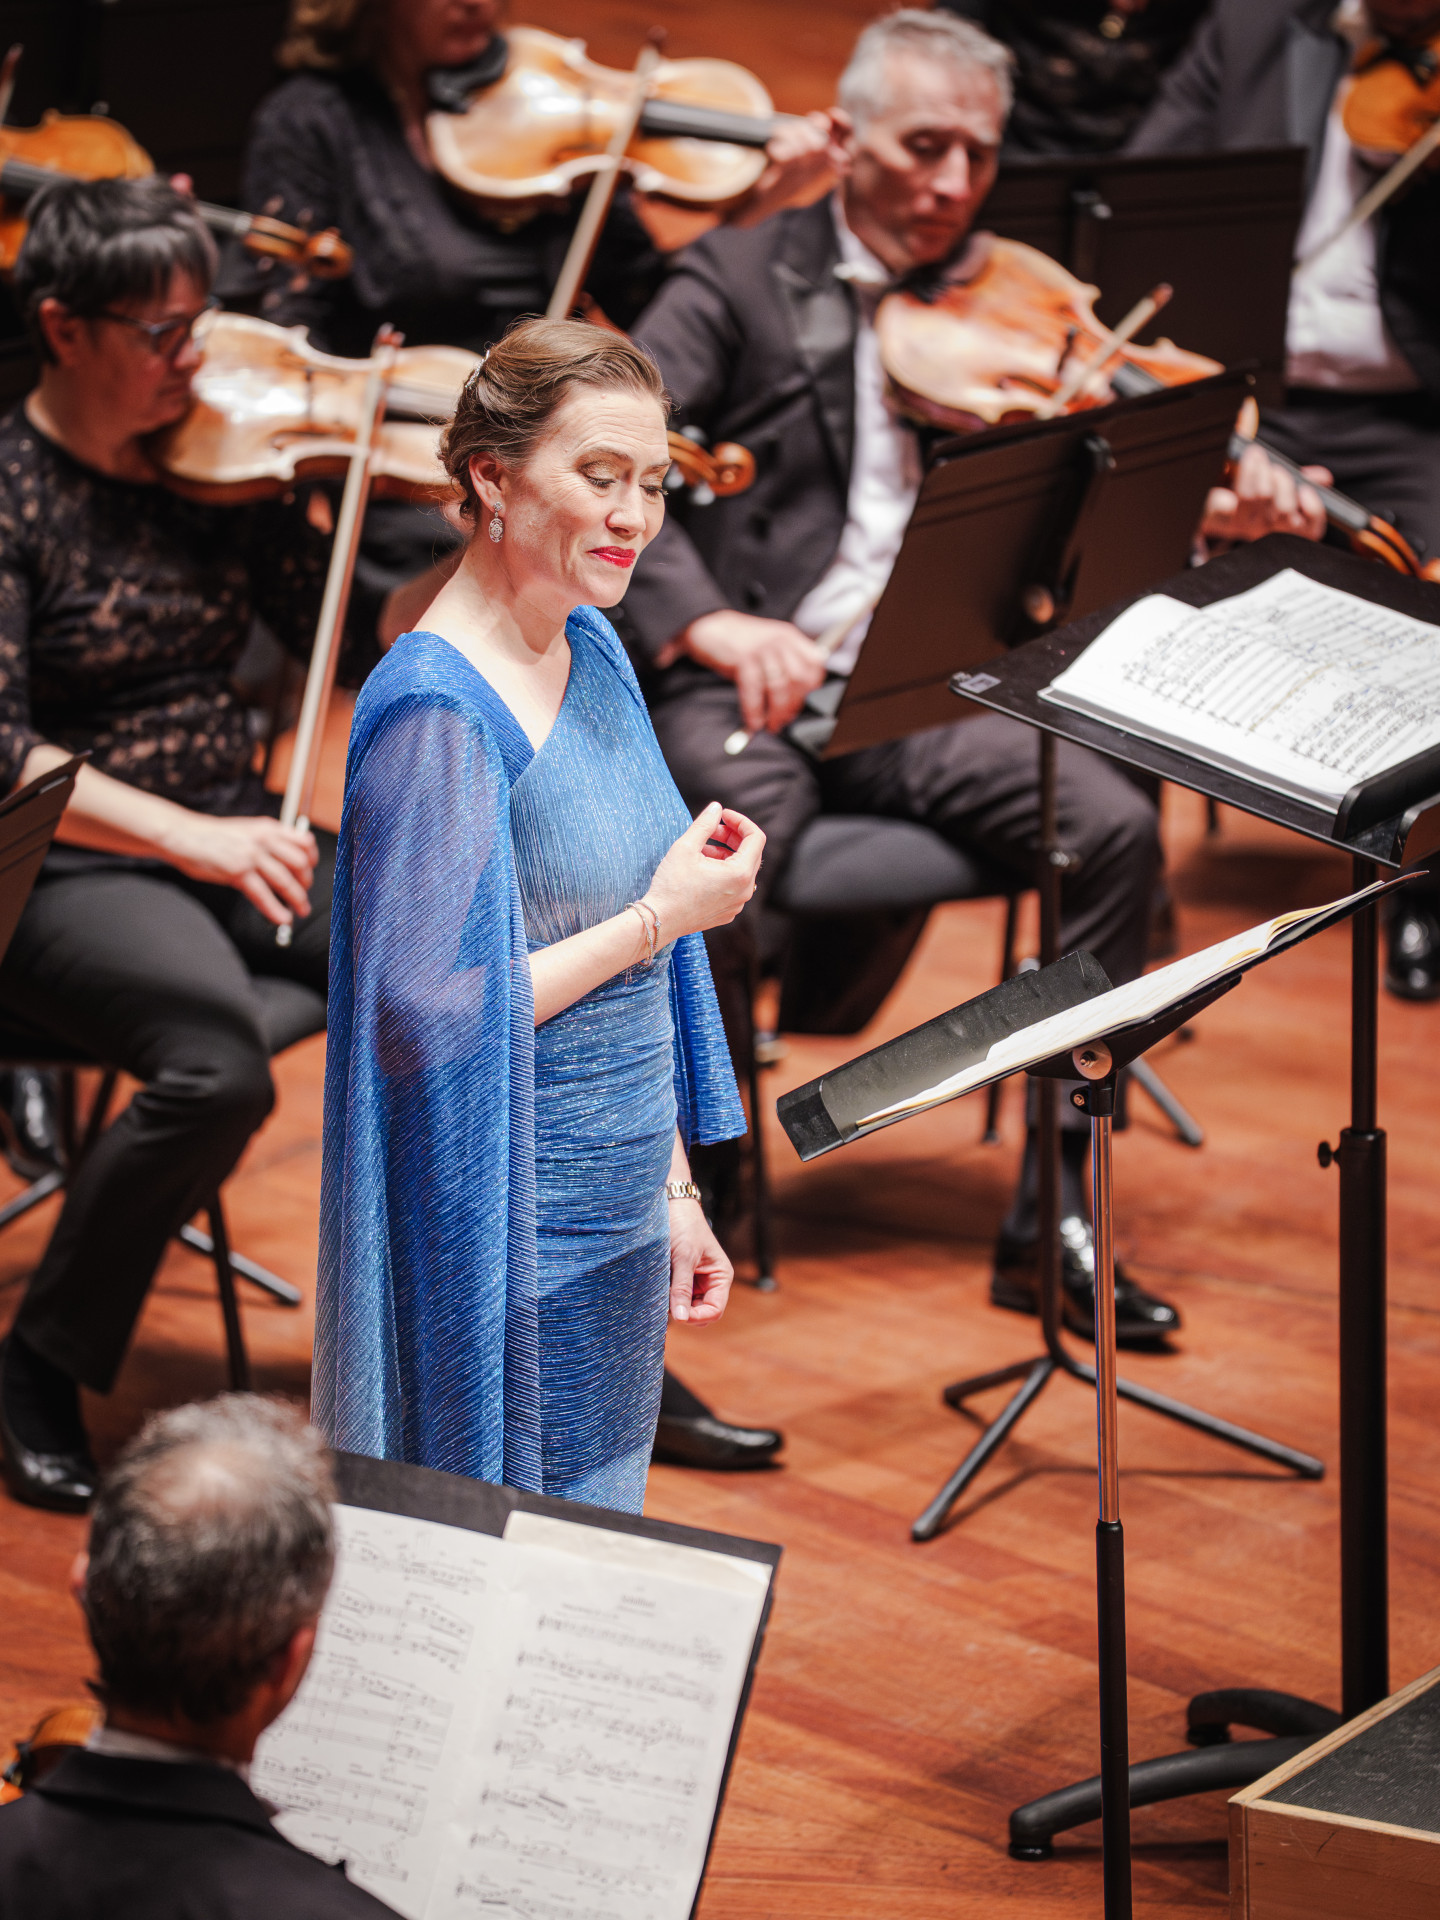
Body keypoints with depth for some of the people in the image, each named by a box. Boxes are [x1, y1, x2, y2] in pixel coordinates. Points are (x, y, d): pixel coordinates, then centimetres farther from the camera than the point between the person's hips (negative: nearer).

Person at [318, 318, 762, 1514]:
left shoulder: (593, 652, 7)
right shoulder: (433, 711, -19)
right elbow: (432, 1011, -22)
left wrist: (673, 1192, 16)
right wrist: (662, 917, -18)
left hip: (617, 1224, 8)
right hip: (508, 1244, -8)